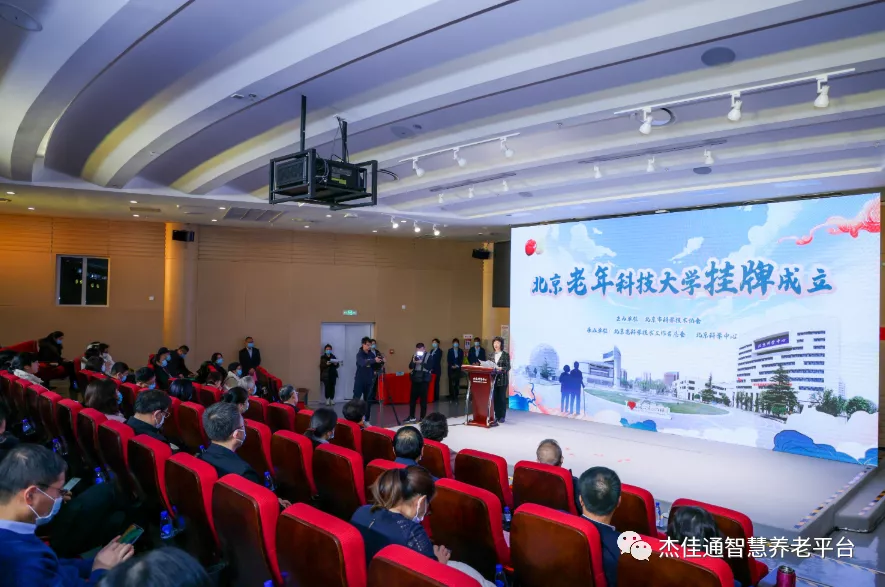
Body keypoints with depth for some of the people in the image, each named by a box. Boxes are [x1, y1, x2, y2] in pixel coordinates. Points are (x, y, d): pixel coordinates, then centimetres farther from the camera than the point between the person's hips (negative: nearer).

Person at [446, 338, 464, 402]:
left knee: (457, 382, -4)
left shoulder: (461, 351, 10)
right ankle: (451, 396, 1)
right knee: (451, 382, -3)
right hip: (451, 368, 0)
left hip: (458, 368, 0)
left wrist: (458, 365, -9)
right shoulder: (450, 351, 9)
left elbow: (461, 360, 5)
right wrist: (451, 366, -9)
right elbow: (448, 360, 3)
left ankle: (456, 396, -1)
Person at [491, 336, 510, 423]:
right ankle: (497, 415, 13)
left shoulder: (506, 354, -2)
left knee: (502, 398, 0)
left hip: (503, 379, -4)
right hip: (494, 378, 4)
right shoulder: (492, 354, 11)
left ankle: (502, 416, 7)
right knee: (495, 397, 5)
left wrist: (501, 368, -24)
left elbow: (508, 367, -8)